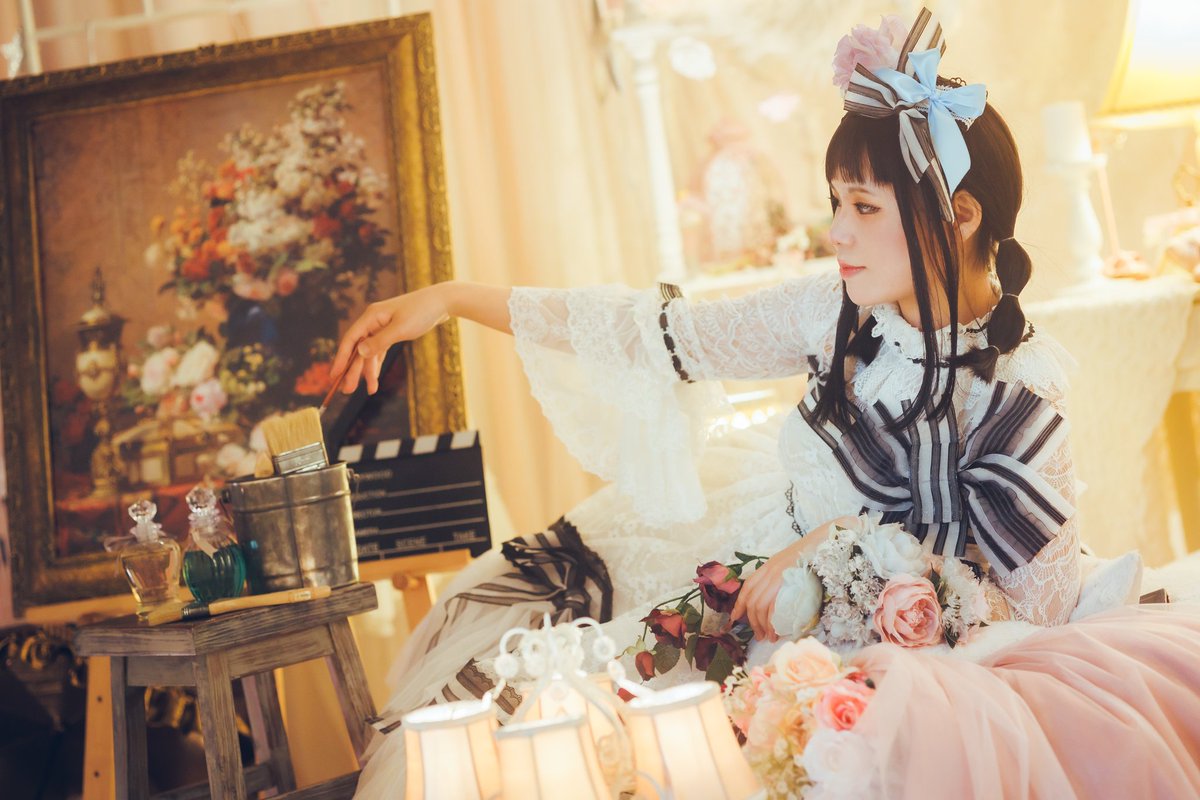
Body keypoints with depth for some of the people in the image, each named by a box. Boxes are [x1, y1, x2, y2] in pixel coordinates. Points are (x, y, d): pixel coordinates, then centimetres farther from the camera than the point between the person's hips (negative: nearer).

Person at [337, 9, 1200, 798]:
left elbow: (1045, 599, -22)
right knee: (502, 608, 0)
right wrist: (454, 299, -8)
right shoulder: (838, 309, -12)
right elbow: (673, 334, -7)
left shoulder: (1023, 391, -23)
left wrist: (840, 548, -28)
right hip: (761, 531, 5)